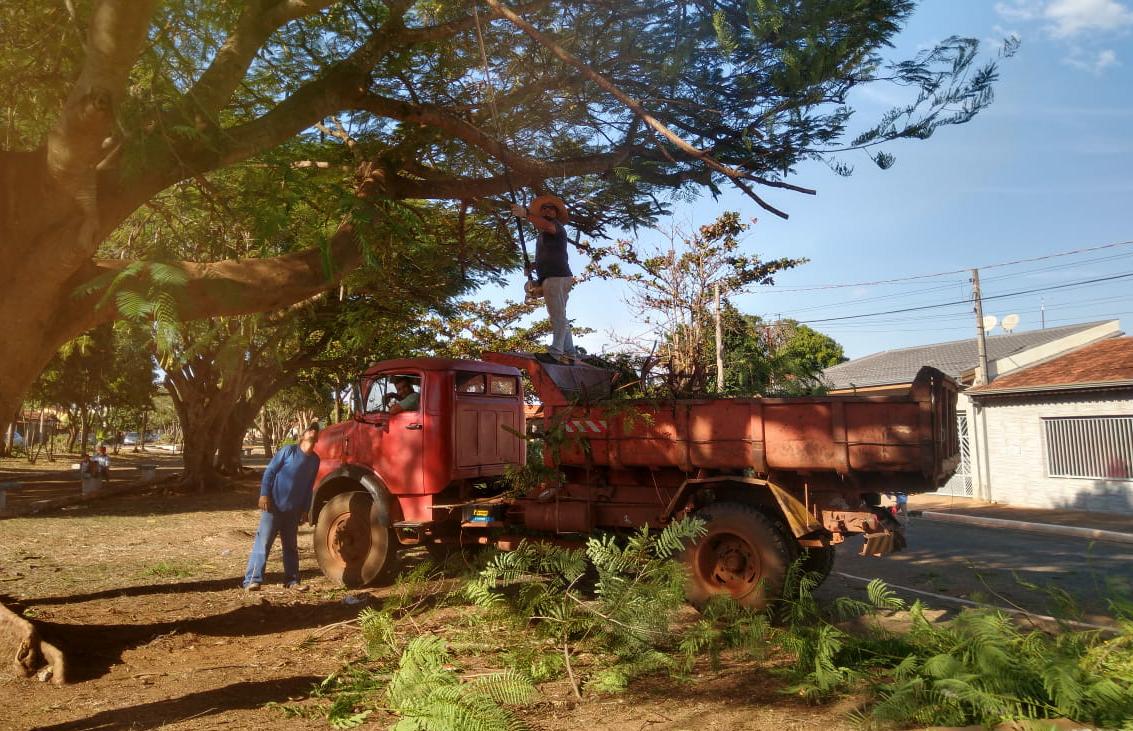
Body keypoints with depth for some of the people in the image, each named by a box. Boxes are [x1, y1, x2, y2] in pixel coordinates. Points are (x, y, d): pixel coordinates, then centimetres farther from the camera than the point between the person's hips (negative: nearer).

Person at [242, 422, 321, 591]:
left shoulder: (315, 460, 7)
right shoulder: (288, 451, -9)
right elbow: (269, 472, -8)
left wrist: (305, 510, 11)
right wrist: (264, 494, -14)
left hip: (293, 511, 6)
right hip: (274, 506, -5)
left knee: (291, 546, 12)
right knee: (263, 543, -6)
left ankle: (292, 580, 19)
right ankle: (252, 580, -4)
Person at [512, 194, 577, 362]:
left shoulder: (557, 226, 0)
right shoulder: (544, 235, 28)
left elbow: (547, 226, -25)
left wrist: (526, 214, -33)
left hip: (556, 277, -10)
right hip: (554, 278, 10)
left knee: (558, 316, -15)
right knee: (560, 318, 11)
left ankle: (556, 351, -20)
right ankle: (569, 352, 14)